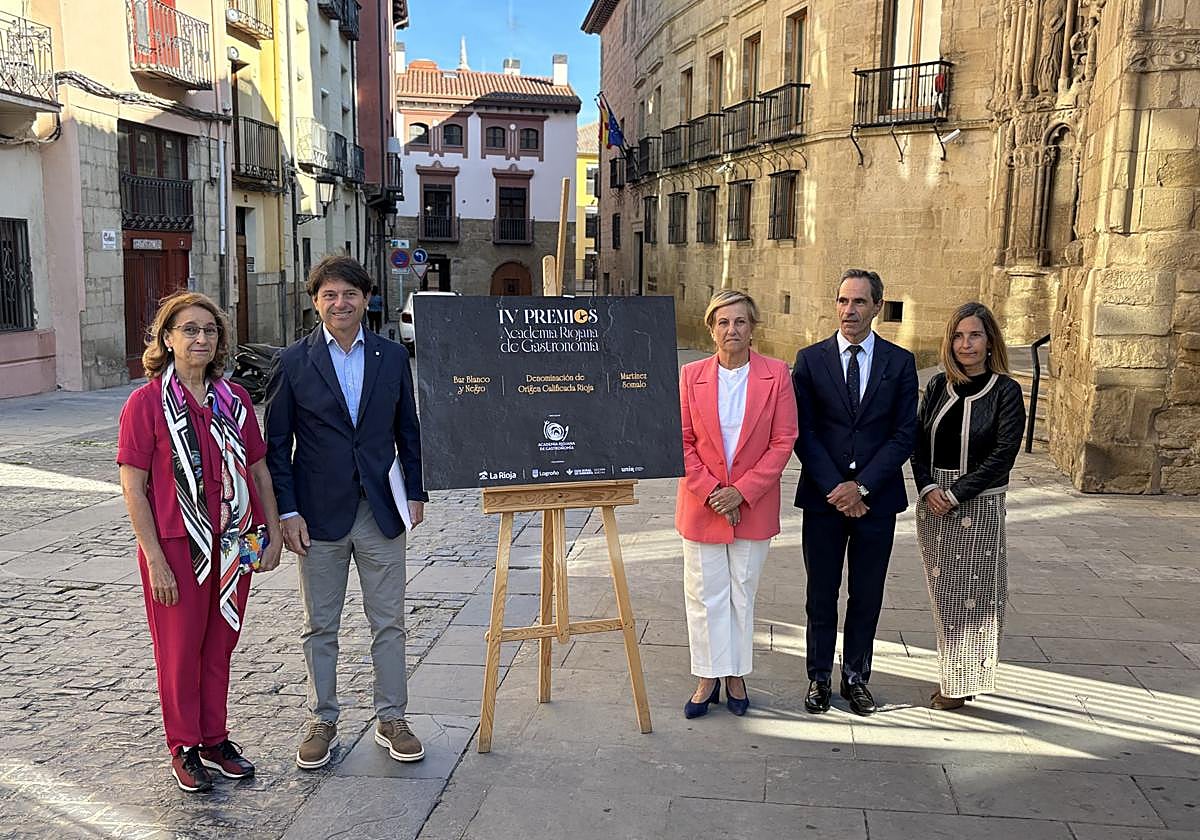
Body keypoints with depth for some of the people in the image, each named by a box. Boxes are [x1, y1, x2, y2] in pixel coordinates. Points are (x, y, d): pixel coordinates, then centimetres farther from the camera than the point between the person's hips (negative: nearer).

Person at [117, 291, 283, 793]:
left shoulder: (234, 399, 4)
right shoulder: (146, 403, -9)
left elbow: (259, 469, 10)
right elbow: (132, 488, -10)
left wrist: (273, 533, 5)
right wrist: (155, 560, -13)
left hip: (233, 545, 4)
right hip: (176, 546, -4)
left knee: (220, 645, 15)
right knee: (180, 649, 9)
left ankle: (215, 739, 30)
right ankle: (184, 748, 26)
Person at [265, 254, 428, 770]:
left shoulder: (392, 357, 4)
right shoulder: (292, 363, -3)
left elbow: (408, 431, 11)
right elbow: (277, 443, -1)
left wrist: (414, 493, 6)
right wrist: (287, 512, -7)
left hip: (382, 513, 2)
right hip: (320, 514, -1)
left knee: (388, 622, 8)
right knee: (320, 626, 10)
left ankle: (391, 719, 22)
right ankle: (322, 722, 25)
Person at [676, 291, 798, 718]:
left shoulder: (776, 374, -5)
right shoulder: (691, 375, -2)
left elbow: (783, 441, -6)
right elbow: (682, 441, -1)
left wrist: (742, 490, -12)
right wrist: (709, 491, -11)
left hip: (753, 505, 0)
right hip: (701, 503, 1)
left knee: (743, 592, 11)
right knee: (704, 593, 6)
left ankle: (736, 676, 25)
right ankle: (708, 678, 19)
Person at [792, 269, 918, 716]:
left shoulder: (900, 362, 2)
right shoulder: (810, 359, 0)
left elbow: (904, 435, -2)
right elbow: (803, 432, -3)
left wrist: (862, 486, -11)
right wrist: (835, 488, -12)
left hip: (877, 499, 1)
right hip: (823, 497, 0)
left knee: (867, 596, 10)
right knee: (821, 595, 9)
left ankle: (856, 678, 26)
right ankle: (819, 678, 23)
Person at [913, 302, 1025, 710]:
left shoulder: (1005, 390, -6)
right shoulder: (938, 386, 7)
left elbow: (1003, 454, -12)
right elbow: (919, 442, 6)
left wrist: (955, 494, -15)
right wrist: (928, 488, -10)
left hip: (978, 505, -4)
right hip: (933, 504, 4)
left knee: (972, 593, 3)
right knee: (943, 594, 11)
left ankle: (962, 682, 16)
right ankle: (951, 676, 25)